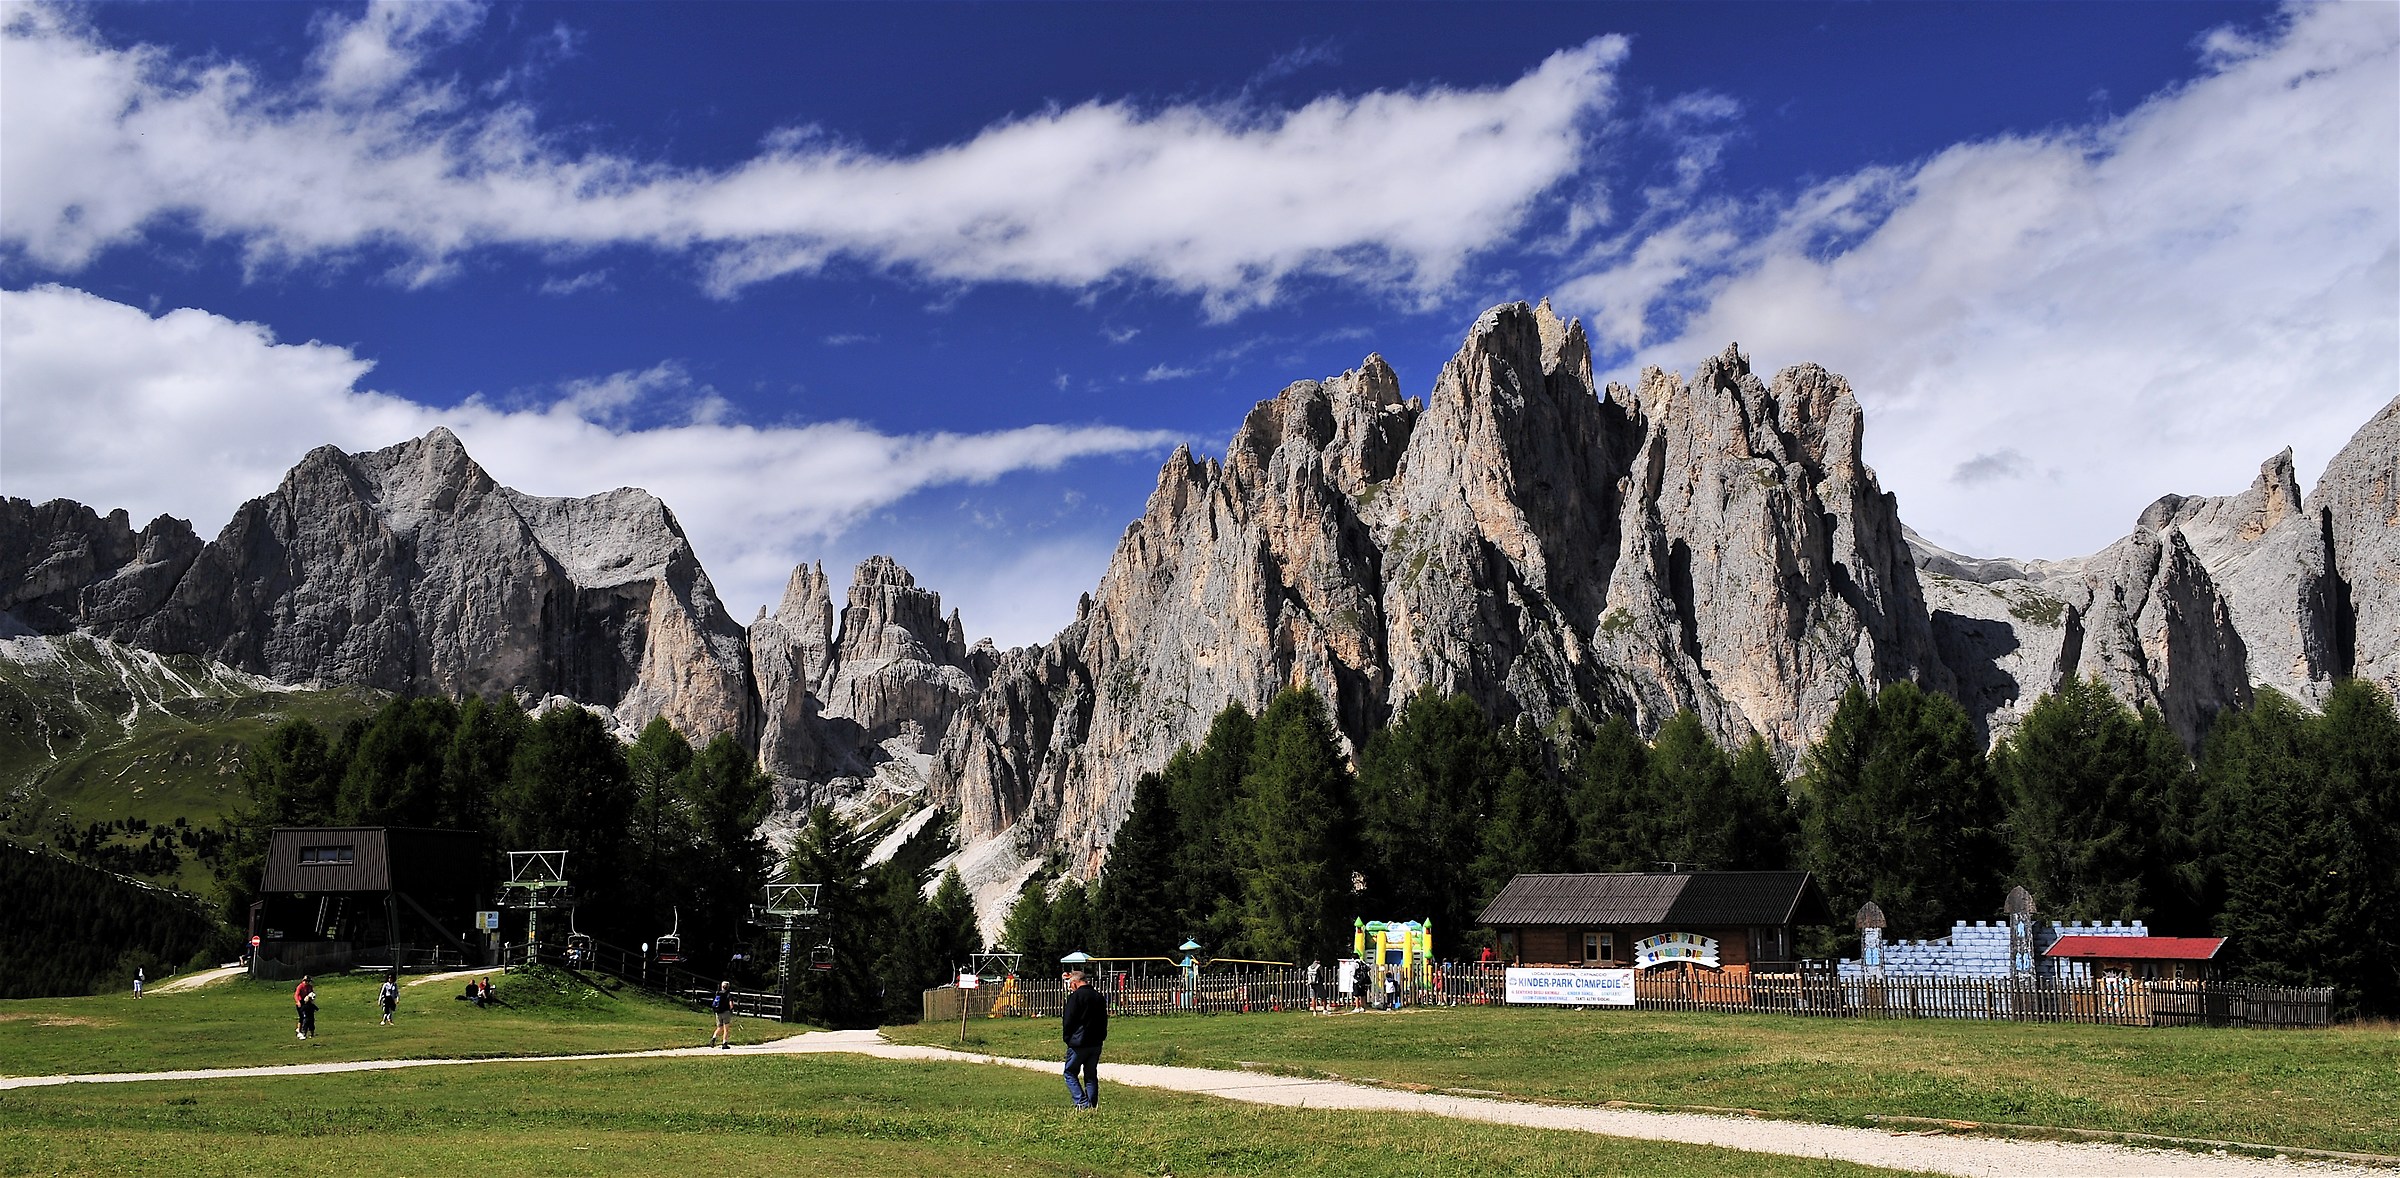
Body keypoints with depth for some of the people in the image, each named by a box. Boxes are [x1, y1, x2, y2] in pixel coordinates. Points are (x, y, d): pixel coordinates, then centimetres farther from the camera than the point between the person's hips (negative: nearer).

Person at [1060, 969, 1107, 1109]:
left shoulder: (1075, 996, -11)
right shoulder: (1099, 996, 11)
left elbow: (1068, 1020, -11)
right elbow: (1104, 1020, 16)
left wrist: (1067, 1038, 2)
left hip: (1078, 1043, -6)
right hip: (1096, 1043, 7)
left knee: (1070, 1073, 3)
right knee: (1091, 1075, 13)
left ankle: (1082, 1102, -10)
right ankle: (1093, 1105, 9)